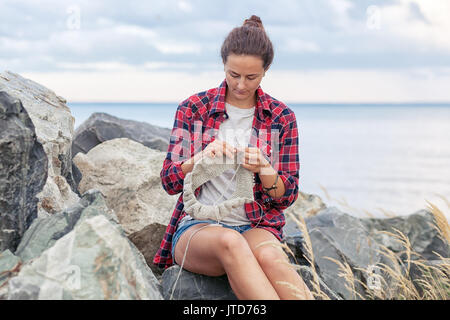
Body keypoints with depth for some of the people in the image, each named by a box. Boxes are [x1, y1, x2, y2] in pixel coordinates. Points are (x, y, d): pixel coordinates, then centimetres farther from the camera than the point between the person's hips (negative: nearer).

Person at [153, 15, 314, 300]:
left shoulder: (281, 117, 6)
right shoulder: (193, 108, 4)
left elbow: (287, 196, 6)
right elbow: (169, 181, 1)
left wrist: (263, 169, -17)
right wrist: (202, 157, -20)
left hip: (256, 228, 1)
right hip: (196, 228, -1)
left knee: (269, 255, -38)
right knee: (230, 242, -39)